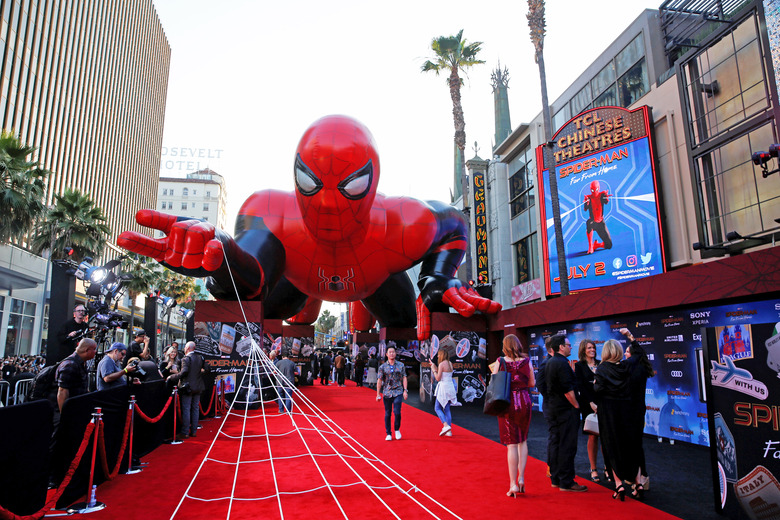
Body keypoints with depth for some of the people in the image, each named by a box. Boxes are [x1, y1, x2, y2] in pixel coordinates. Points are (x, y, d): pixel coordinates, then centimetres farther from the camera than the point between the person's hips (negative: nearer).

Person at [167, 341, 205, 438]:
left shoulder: (186, 359, -13)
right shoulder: (200, 358, 7)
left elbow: (184, 373, -21)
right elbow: (204, 370, 11)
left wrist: (171, 377, -11)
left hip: (188, 387, -6)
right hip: (198, 387, 6)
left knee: (186, 409, 1)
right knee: (195, 409, 11)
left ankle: (185, 432, 5)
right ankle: (194, 431, 16)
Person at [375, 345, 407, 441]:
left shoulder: (401, 365, 6)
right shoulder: (382, 367, 3)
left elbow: (404, 378, 7)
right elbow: (379, 380, 3)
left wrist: (405, 390, -2)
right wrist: (378, 394, 0)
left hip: (398, 392, -1)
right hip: (387, 393, 1)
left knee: (397, 412, -10)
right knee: (387, 414, 5)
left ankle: (397, 429, 15)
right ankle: (388, 434, 18)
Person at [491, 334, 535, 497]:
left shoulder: (500, 361, -7)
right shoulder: (526, 361, 0)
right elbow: (532, 383, 6)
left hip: (507, 403, -2)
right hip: (524, 402, 2)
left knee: (511, 444, 3)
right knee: (522, 441, 18)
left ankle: (513, 485, 5)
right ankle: (521, 478, 13)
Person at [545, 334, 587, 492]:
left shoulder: (550, 362, 13)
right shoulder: (562, 363, -17)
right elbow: (567, 389, -20)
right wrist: (576, 406, -10)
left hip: (552, 408, 10)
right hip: (565, 409, -10)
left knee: (554, 443, 13)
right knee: (567, 446, -4)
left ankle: (555, 479, 21)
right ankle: (566, 482, 1)